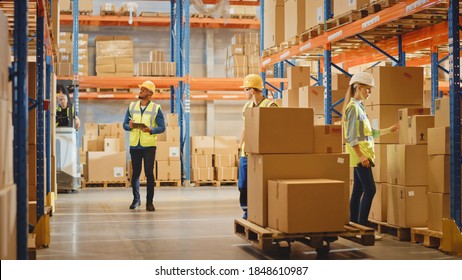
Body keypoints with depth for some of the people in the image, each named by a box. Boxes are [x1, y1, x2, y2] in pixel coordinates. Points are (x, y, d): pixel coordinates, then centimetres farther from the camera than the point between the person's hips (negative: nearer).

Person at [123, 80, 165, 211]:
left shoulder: (156, 108, 0)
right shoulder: (132, 106, 9)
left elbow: (162, 127, -2)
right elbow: (125, 124, 10)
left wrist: (151, 130, -19)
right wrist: (130, 126, -13)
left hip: (149, 145, -3)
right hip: (134, 145, 3)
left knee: (149, 173, -3)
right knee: (135, 173, 8)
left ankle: (149, 202, 5)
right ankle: (136, 199, 22)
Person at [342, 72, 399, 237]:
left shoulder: (359, 107, 18)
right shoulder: (353, 107, -10)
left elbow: (369, 133, 20)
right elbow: (351, 136, -17)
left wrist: (389, 130, 18)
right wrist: (360, 155, -22)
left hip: (363, 154, 10)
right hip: (359, 153, -10)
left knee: (358, 191, 10)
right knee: (370, 189, -13)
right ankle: (362, 228, -12)